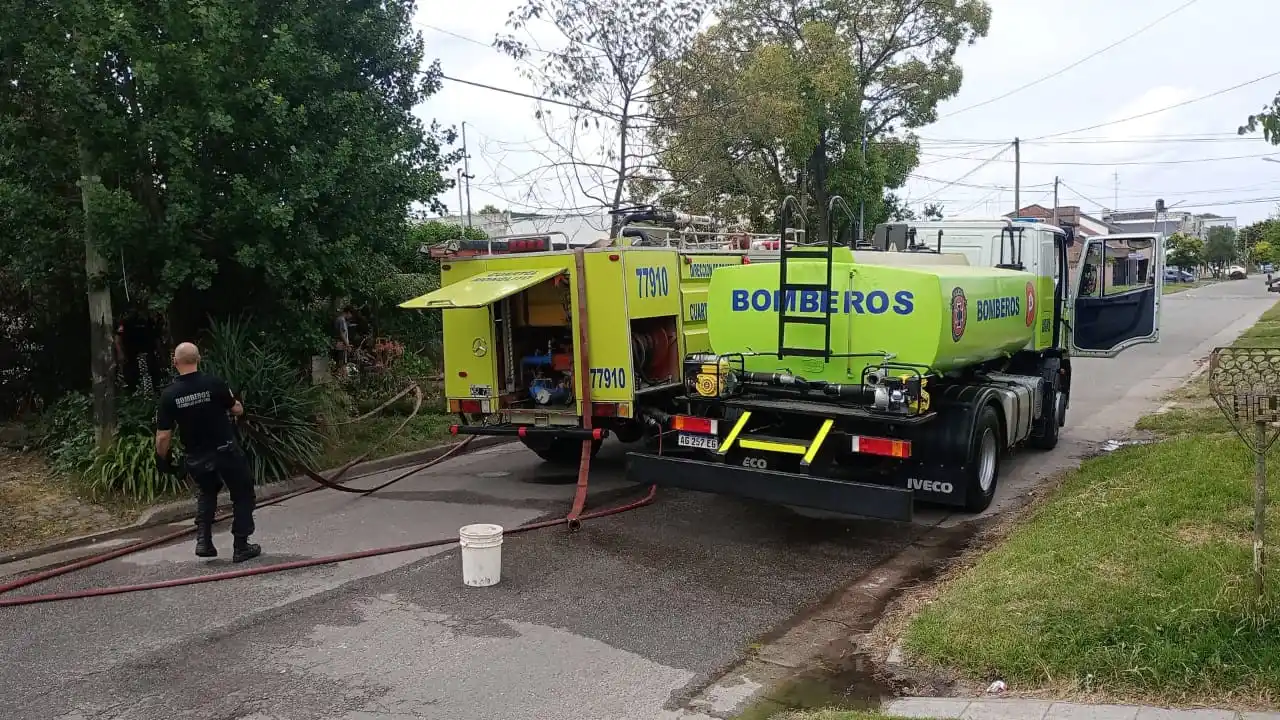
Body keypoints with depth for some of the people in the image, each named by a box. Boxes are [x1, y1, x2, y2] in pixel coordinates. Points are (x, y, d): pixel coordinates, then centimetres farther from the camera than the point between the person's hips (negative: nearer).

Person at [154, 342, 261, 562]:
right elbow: (238, 410, 0)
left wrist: (162, 459, 11)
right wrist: (229, 398, 20)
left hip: (196, 457, 3)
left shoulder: (169, 395, -8)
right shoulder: (214, 383, -13)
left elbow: (163, 436, -6)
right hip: (226, 451, -3)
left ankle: (203, 540, 17)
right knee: (242, 495, 12)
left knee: (206, 493, 28)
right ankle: (241, 547, 12)